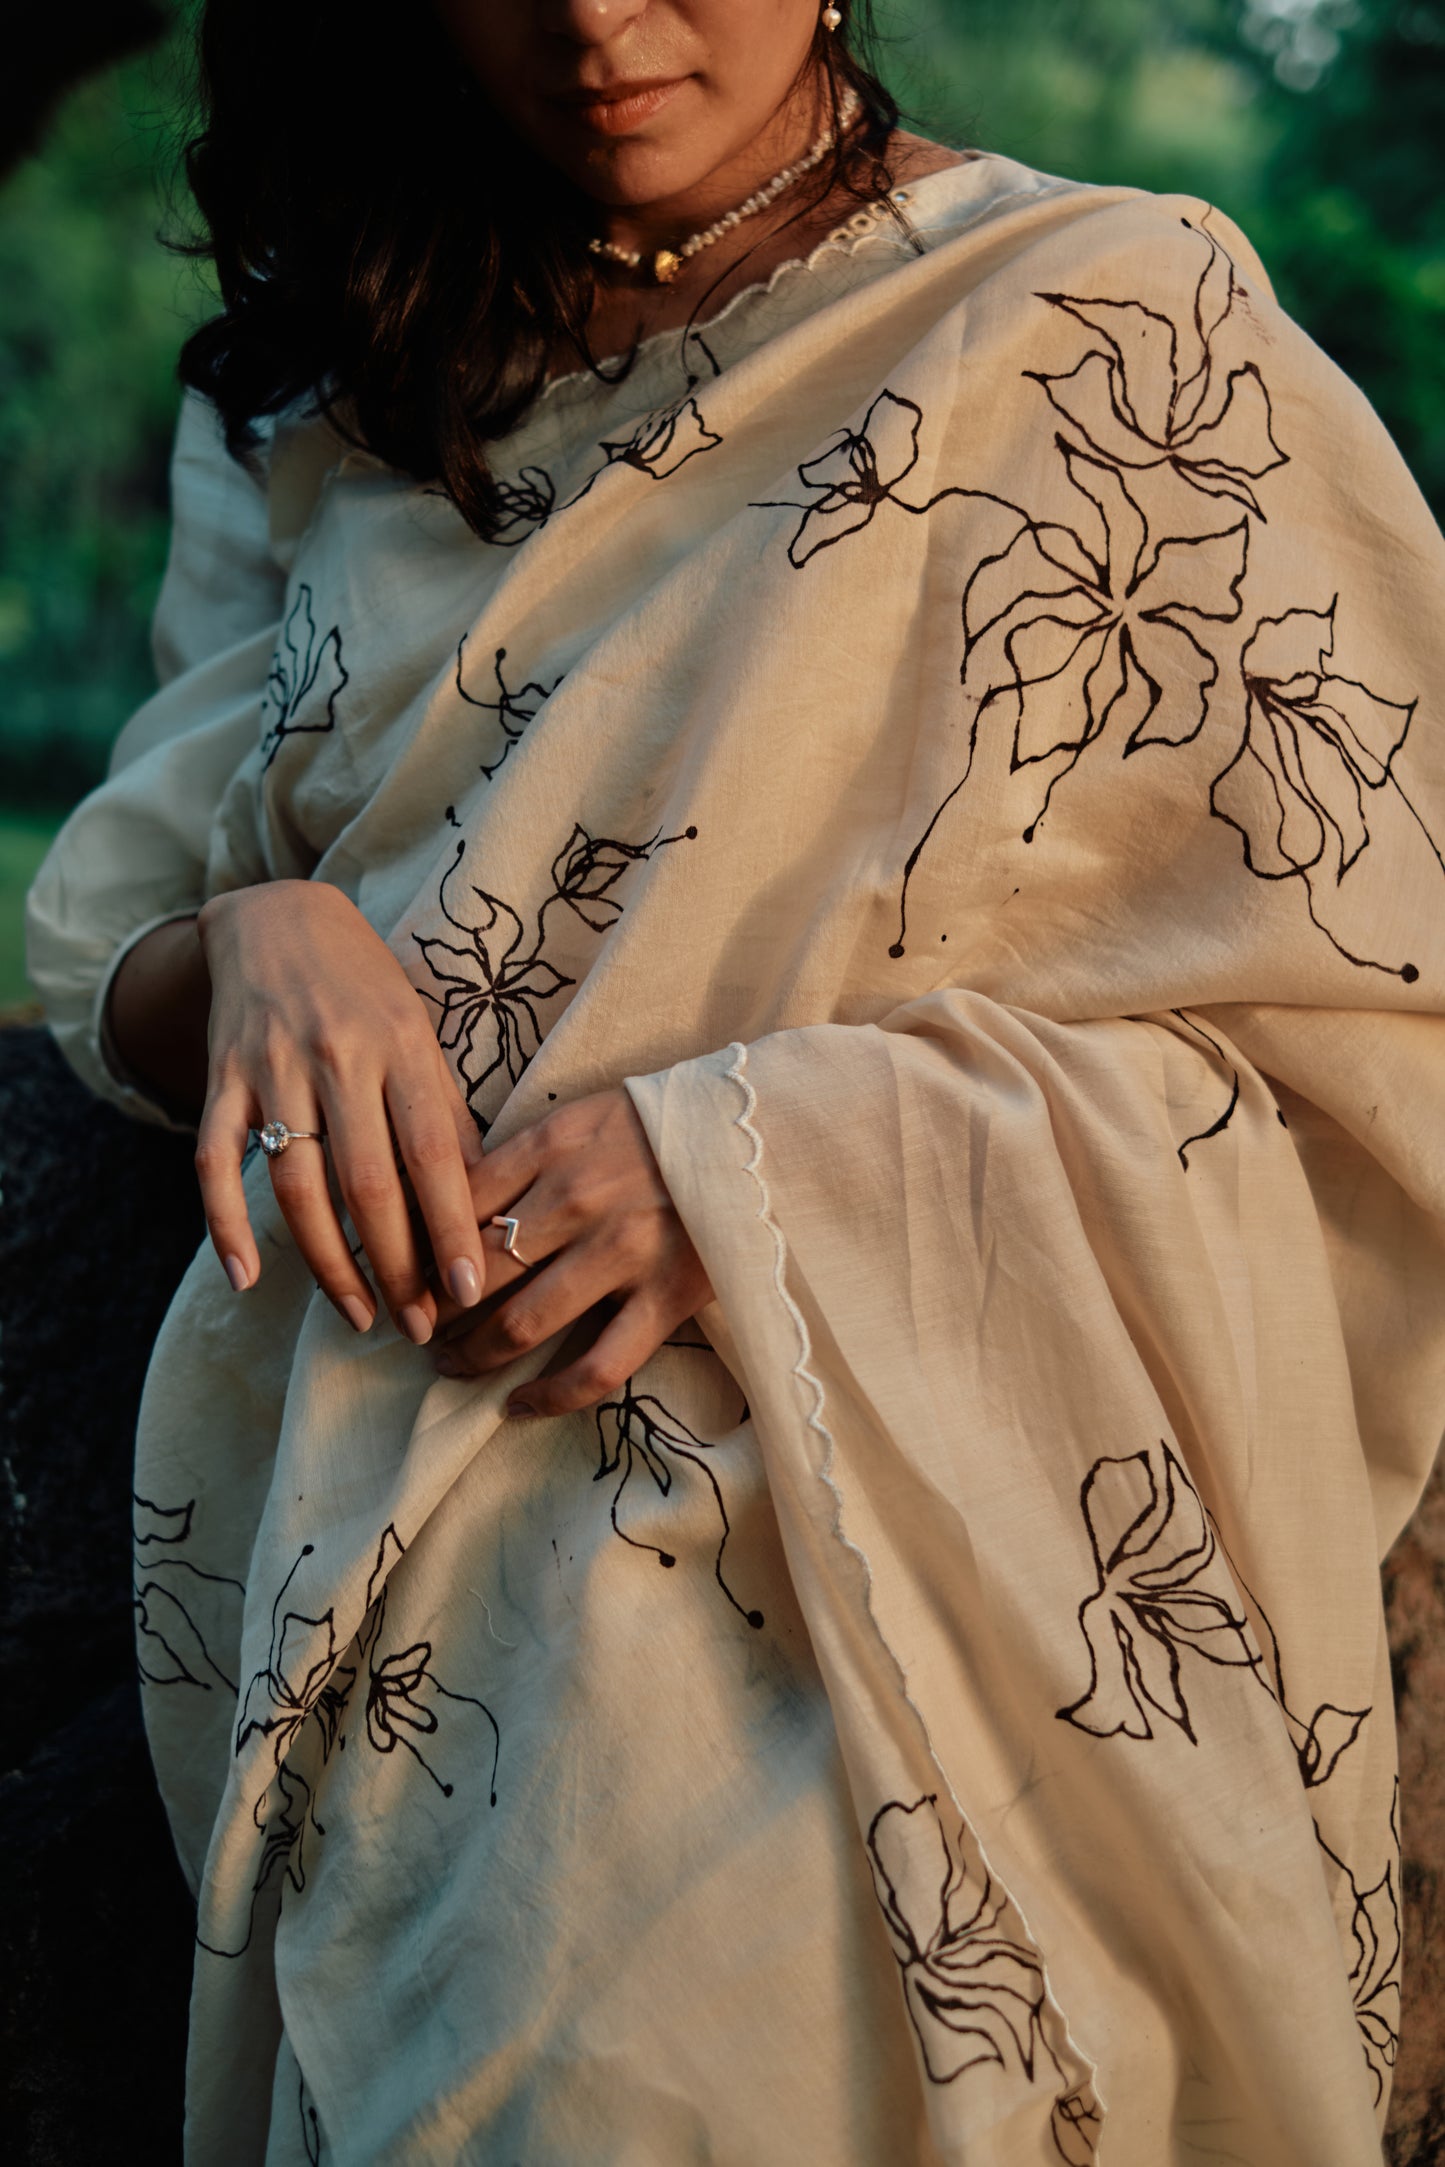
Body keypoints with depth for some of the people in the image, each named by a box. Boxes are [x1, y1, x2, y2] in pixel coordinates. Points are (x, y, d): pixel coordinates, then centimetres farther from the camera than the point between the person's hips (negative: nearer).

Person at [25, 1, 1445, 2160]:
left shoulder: (1118, 341, -6)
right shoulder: (336, 398, 12)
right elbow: (109, 954, 12)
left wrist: (764, 1169, -18)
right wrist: (255, 952, -13)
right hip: (369, 1603, 5)